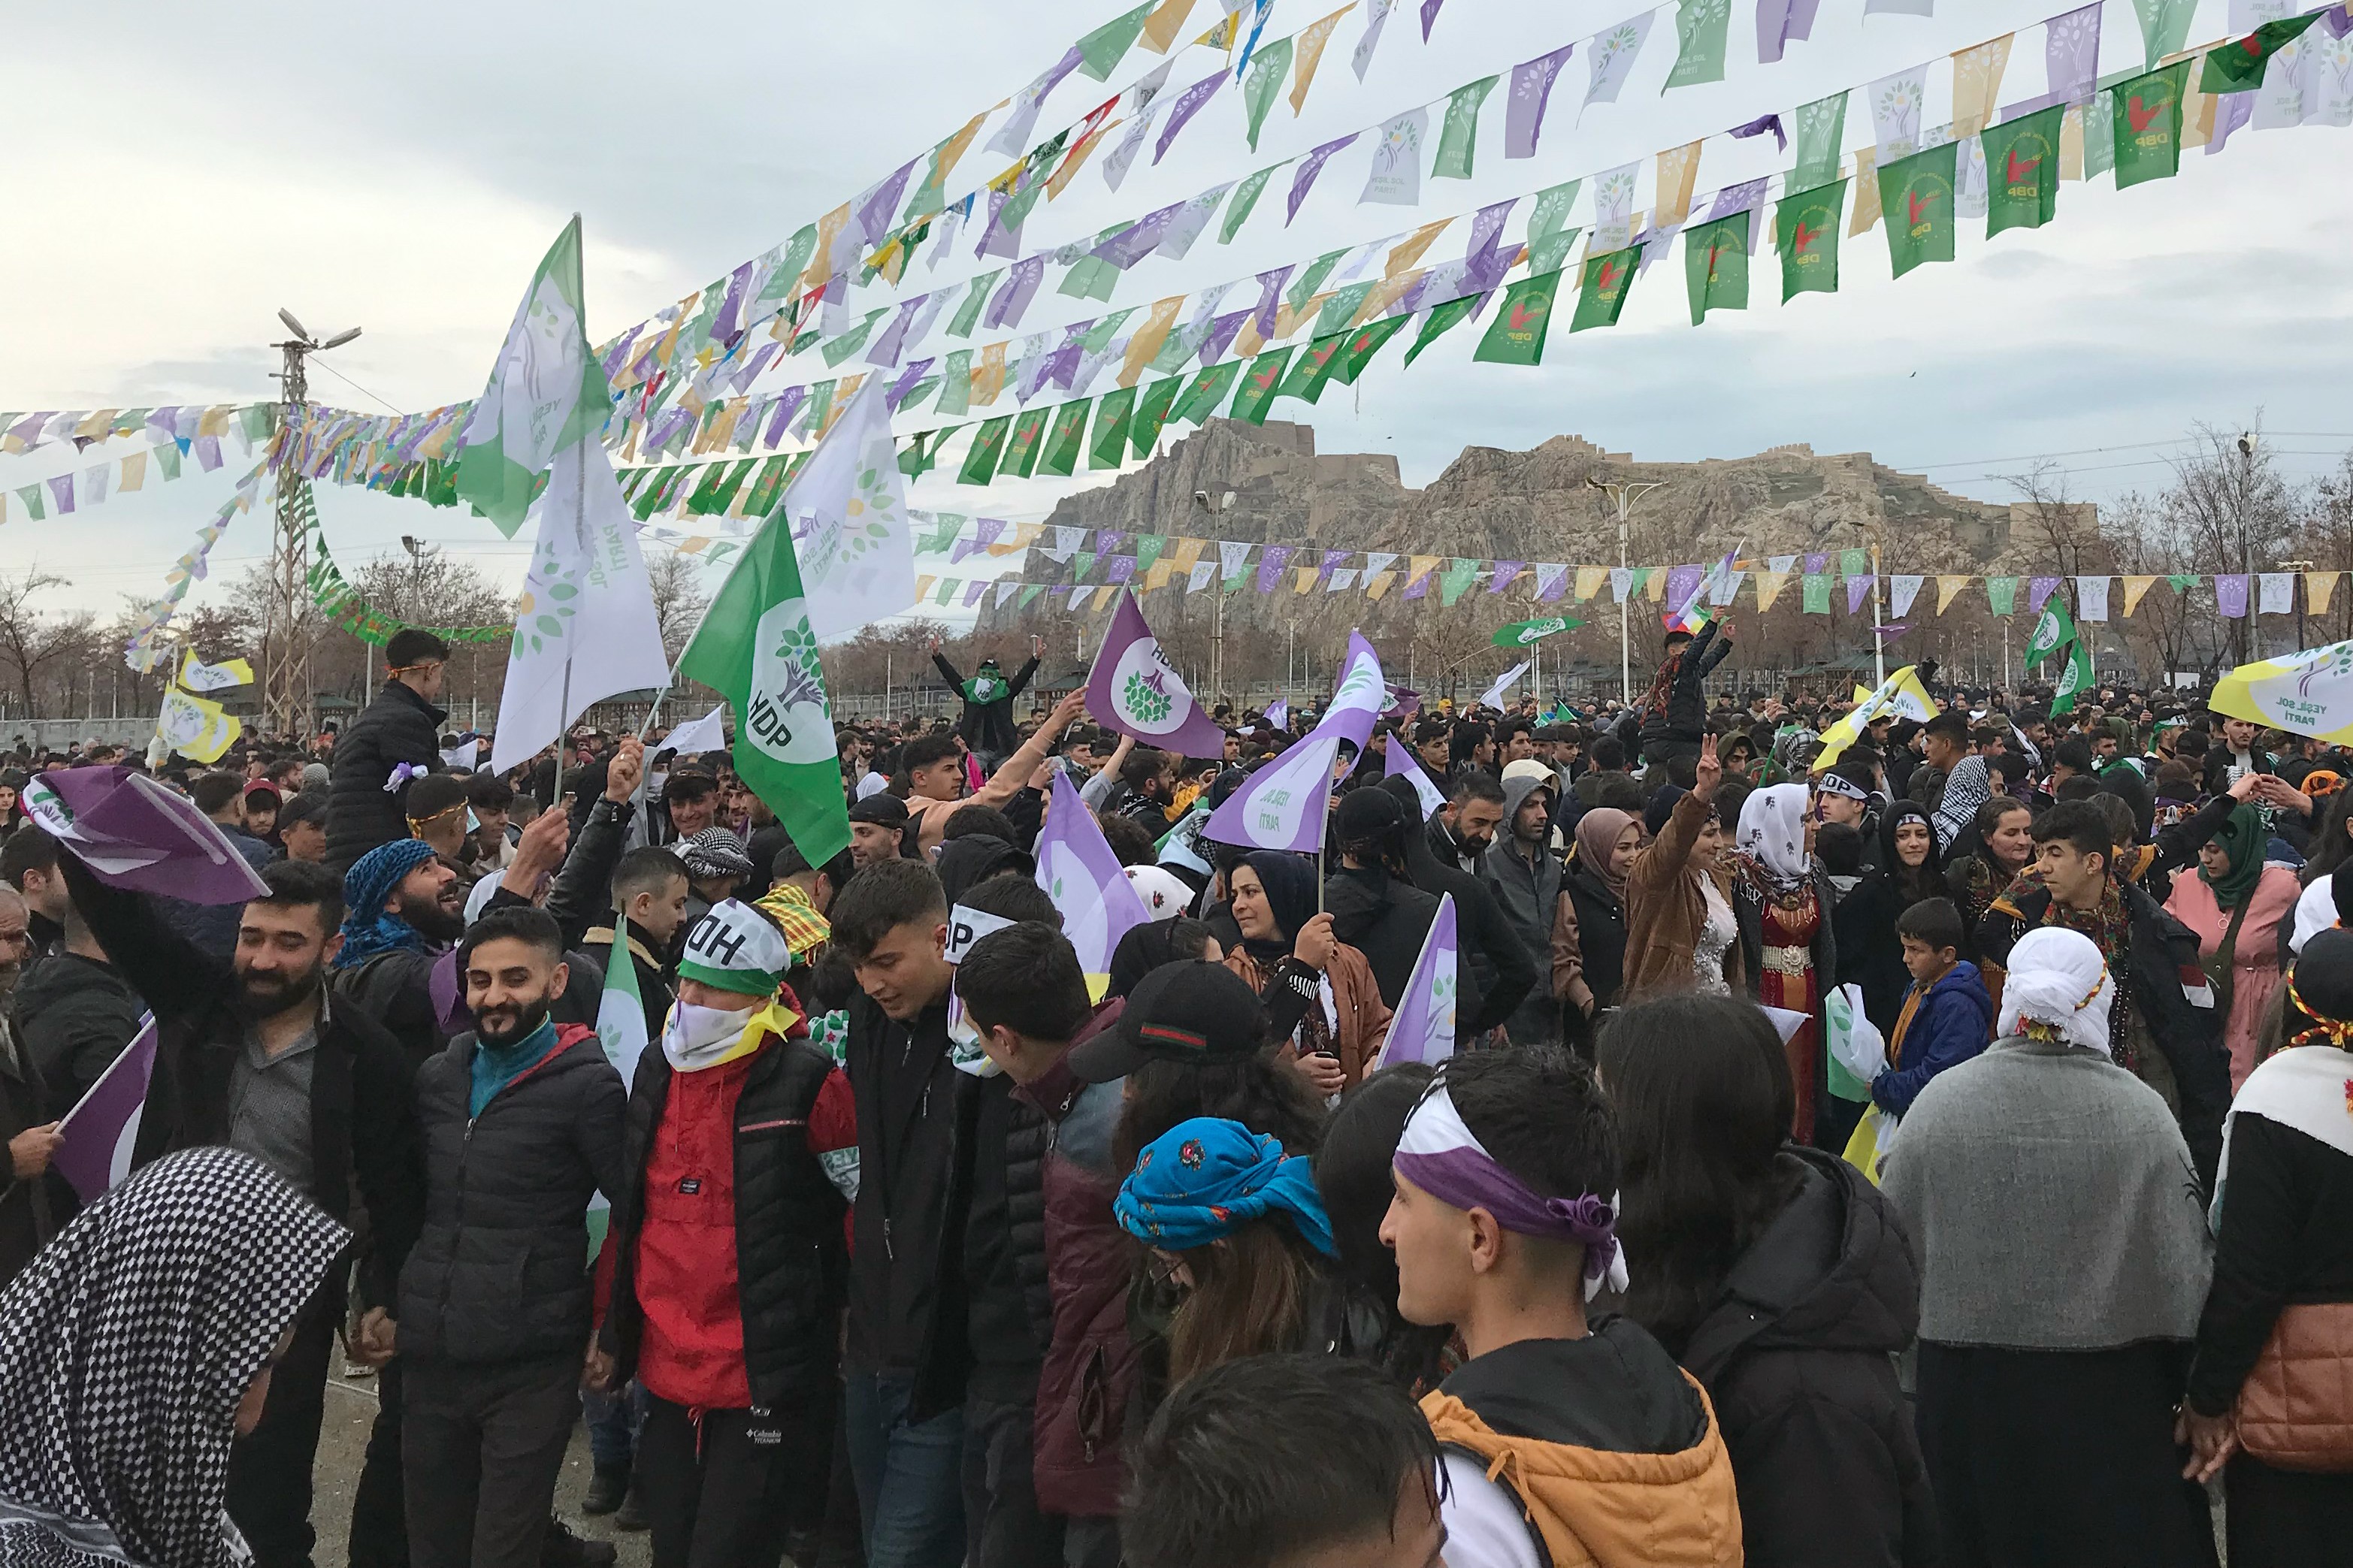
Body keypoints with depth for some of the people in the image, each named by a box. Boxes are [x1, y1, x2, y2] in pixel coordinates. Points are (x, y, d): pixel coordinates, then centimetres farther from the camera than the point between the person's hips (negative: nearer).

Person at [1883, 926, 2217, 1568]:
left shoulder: (1939, 1102, -10)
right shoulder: (2142, 1114, -12)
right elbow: (2185, 1270, -7)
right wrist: (2192, 1390, 7)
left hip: (1963, 1385, 1)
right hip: (2108, 1394, -1)